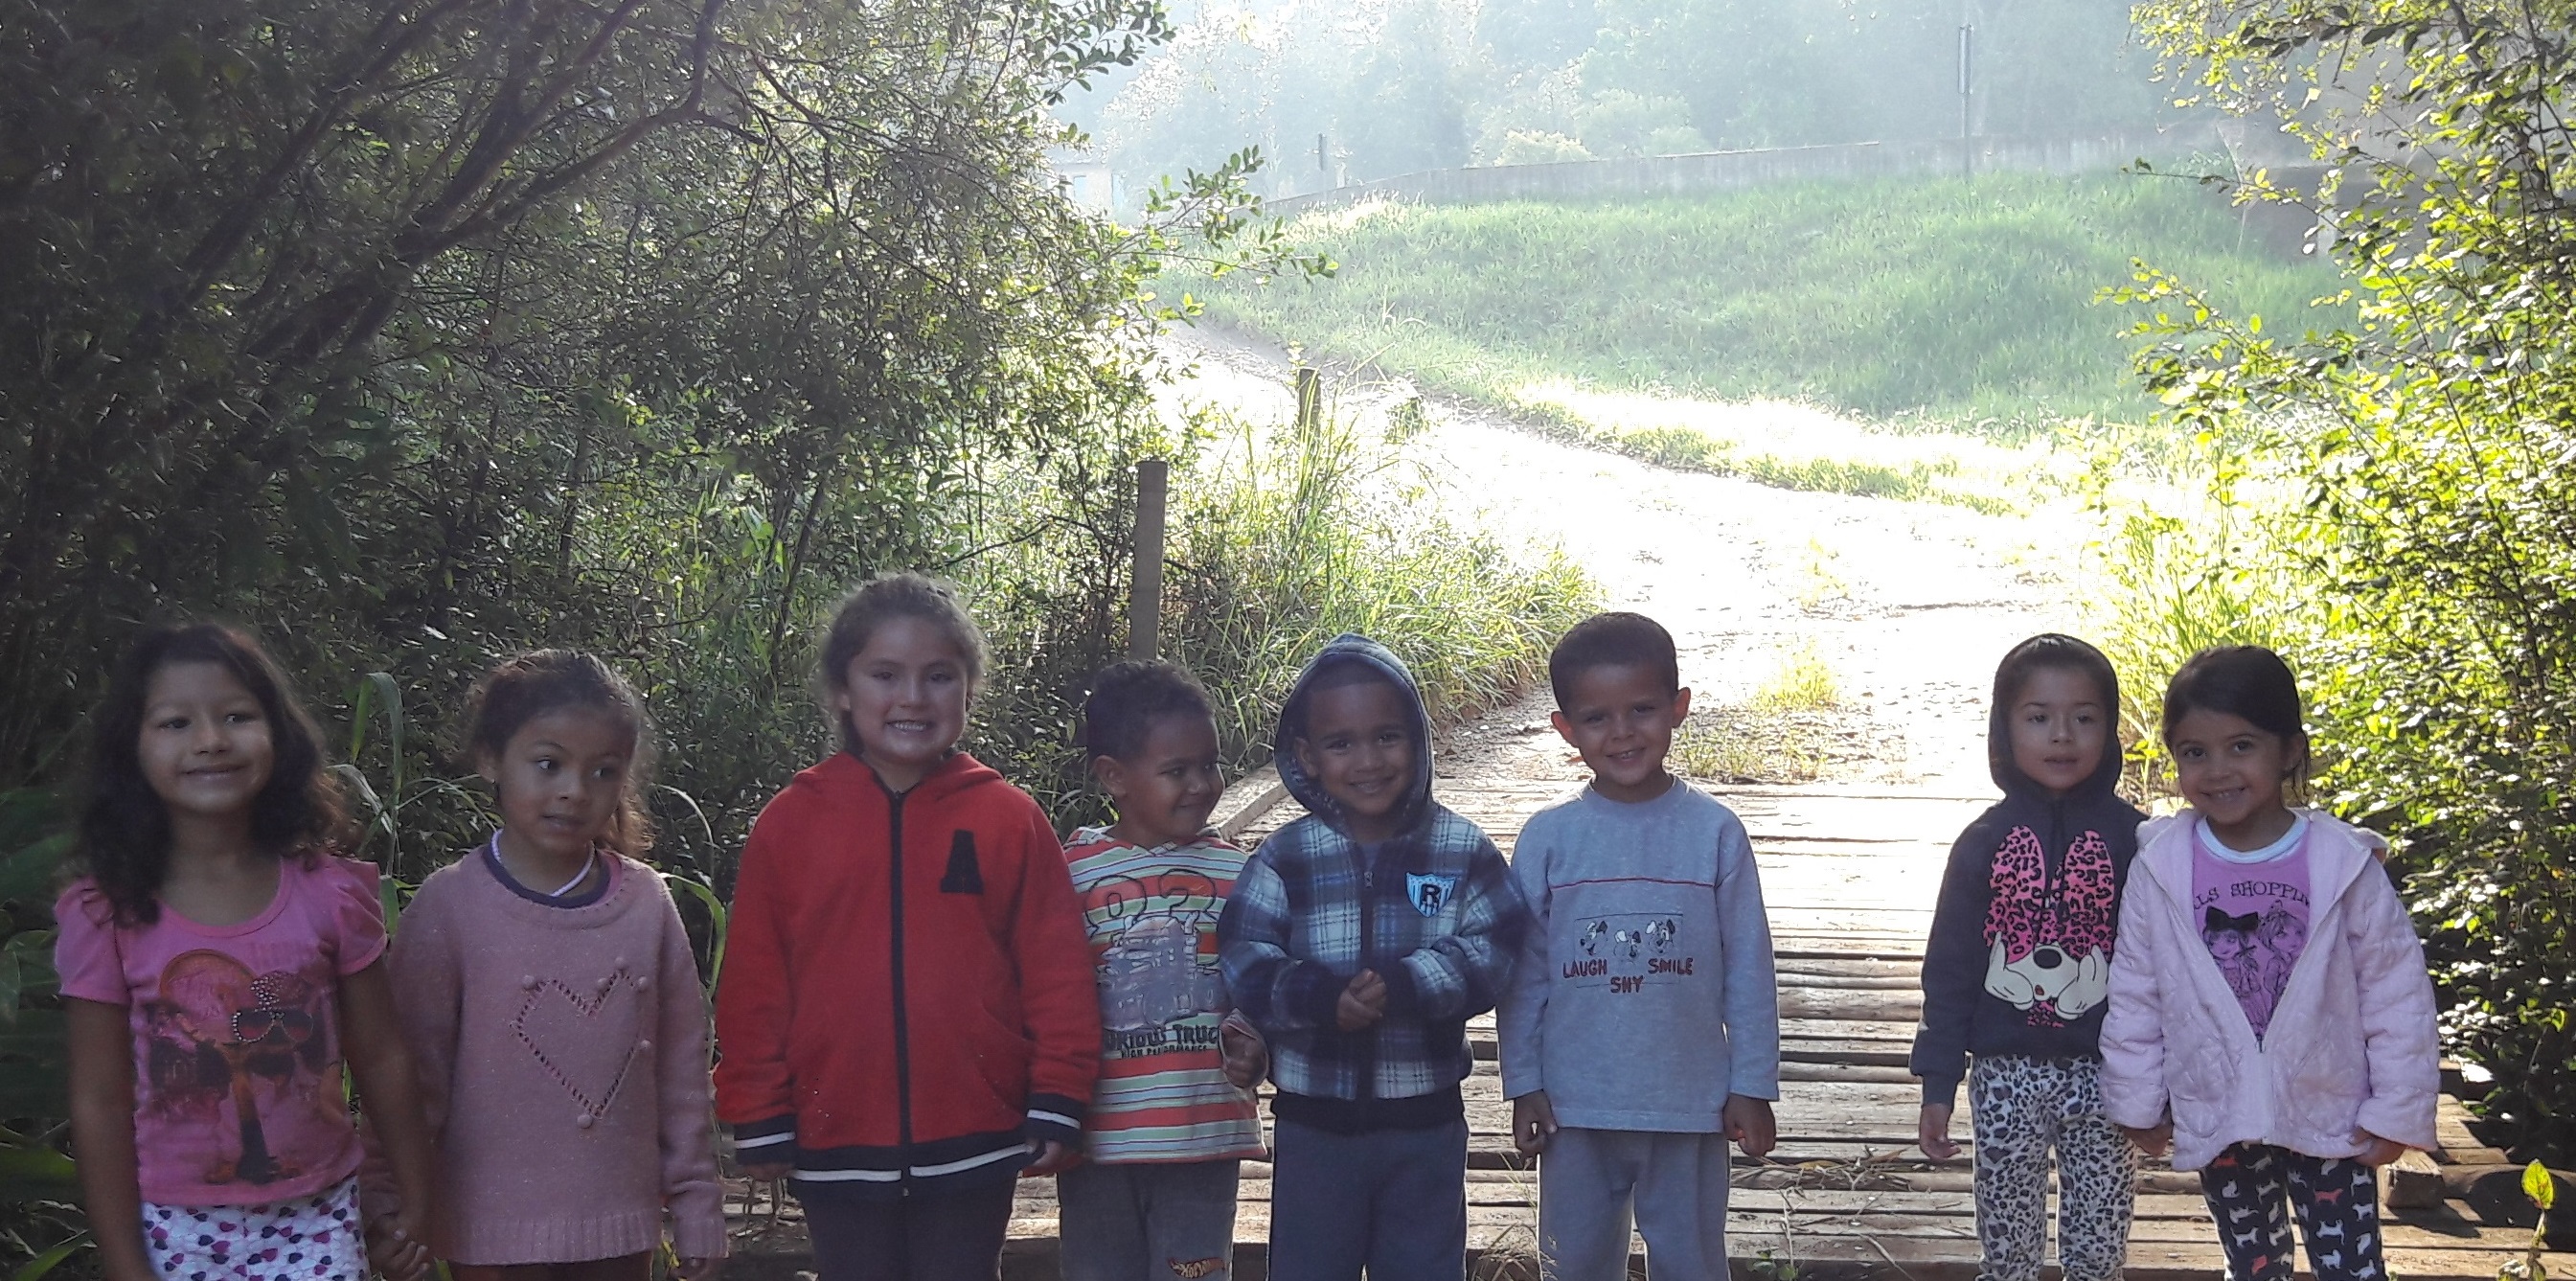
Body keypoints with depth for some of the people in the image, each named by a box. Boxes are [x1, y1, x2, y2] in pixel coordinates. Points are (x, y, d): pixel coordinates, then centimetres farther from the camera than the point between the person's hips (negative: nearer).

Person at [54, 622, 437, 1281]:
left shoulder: (330, 895, -6)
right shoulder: (108, 917, -9)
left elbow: (380, 1060, 2)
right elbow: (100, 1103, -5)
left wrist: (416, 1202, 6)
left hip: (318, 1218, 1)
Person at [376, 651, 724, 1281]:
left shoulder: (647, 903, 0)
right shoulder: (449, 906, -8)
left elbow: (681, 1065, 6)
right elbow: (413, 1075, -4)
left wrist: (696, 1209, 8)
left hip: (622, 1228, 3)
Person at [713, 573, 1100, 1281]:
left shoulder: (1010, 820, -1)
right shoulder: (790, 822, 0)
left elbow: (1056, 973, -1)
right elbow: (754, 985, 2)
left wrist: (1057, 1103, -4)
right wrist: (758, 1120, 1)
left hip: (971, 1146, -1)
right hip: (838, 1149, 1)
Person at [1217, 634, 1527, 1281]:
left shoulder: (1461, 850, -4)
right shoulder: (1284, 858, -4)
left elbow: (1488, 952, -12)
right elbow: (1246, 962, -10)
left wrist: (1400, 986, -27)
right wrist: (1322, 998, -27)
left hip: (1426, 1122, 0)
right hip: (1314, 1122, 0)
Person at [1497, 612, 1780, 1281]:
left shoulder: (1714, 832, -6)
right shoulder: (1547, 838, -4)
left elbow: (1749, 969, -2)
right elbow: (1524, 973, 2)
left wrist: (1752, 1085, -1)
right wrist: (1523, 1084, 2)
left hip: (1690, 1104, -1)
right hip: (1575, 1104, 1)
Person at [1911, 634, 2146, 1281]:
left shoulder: (2130, 836, -5)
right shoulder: (1984, 841, -4)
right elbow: (1949, 969, 1)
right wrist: (1937, 1084, -1)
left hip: (2103, 1074, 0)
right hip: (2007, 1075, 1)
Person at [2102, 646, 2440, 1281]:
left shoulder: (2344, 864, -14)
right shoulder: (2161, 868, -11)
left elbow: (2397, 991, -7)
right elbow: (2134, 993, -1)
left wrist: (2399, 1110, -5)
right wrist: (2139, 1102, 4)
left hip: (2331, 1122, -2)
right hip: (2216, 1124, 2)